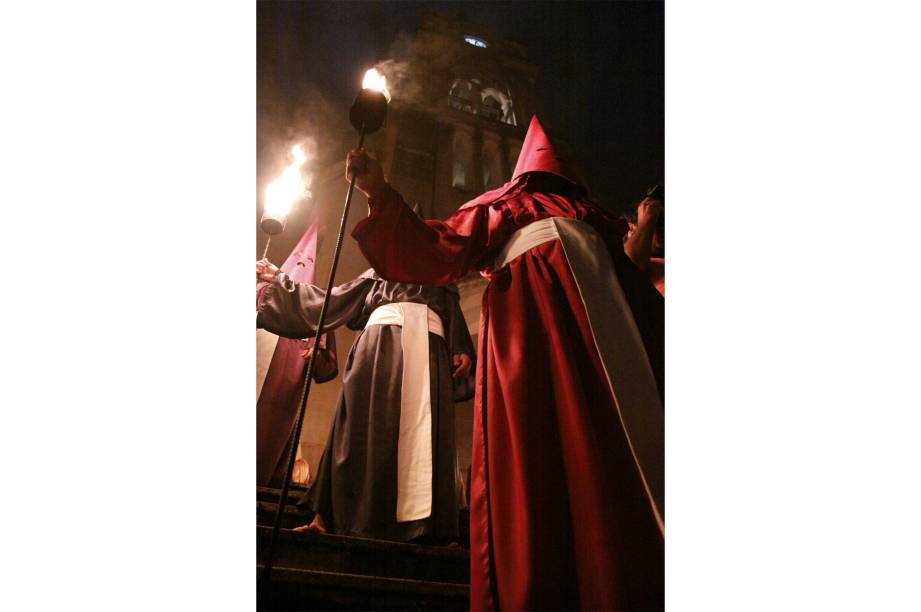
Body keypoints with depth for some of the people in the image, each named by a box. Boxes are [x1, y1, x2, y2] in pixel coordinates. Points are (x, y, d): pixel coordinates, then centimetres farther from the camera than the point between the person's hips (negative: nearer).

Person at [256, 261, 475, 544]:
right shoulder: (377, 274, 30)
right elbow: (331, 299, 31)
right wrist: (279, 278, 32)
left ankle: (419, 525, -23)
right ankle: (327, 515, -17)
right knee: (369, 428, -14)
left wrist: (462, 351, -1)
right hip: (381, 342, 0)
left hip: (428, 347, 0)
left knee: (423, 437, -14)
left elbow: (455, 317, 19)